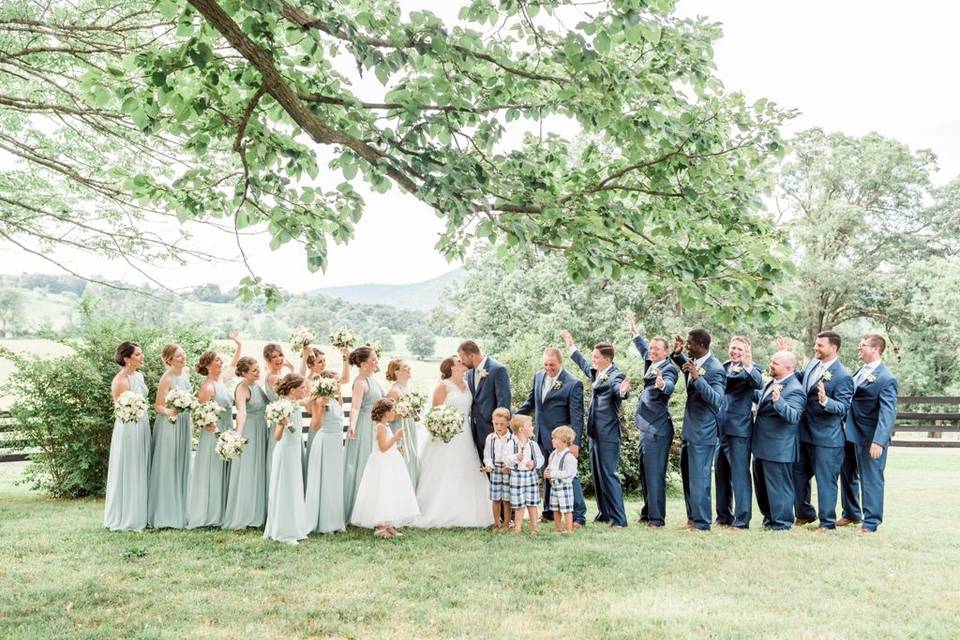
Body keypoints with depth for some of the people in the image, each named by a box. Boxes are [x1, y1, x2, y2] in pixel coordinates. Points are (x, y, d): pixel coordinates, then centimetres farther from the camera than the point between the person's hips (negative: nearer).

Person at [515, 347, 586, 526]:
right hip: (542, 437, 6)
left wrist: (575, 443, -18)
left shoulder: (573, 383, -13)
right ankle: (549, 512, 26)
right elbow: (531, 402, 19)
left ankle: (579, 515, 4)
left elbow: (576, 416, -14)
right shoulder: (538, 376, 6)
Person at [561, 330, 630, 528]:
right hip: (595, 433, 9)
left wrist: (622, 391, -58)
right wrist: (570, 344, 39)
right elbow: (582, 363, 31)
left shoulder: (616, 376, -14)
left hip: (608, 434, -9)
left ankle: (618, 518, -3)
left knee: (608, 474, -9)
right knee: (597, 475, 15)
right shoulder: (595, 372, 12)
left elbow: (618, 387, -35)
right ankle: (604, 513, 25)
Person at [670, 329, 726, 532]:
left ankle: (701, 523, 5)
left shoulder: (715, 369, -20)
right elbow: (686, 368, 29)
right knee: (687, 474, 18)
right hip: (690, 428, 9)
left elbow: (717, 400, -29)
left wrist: (697, 377, -36)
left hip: (703, 431, -9)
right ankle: (693, 516, 31)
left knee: (699, 477, -4)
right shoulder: (693, 361, 5)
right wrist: (677, 354, 10)